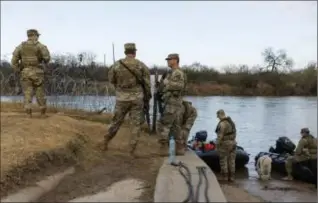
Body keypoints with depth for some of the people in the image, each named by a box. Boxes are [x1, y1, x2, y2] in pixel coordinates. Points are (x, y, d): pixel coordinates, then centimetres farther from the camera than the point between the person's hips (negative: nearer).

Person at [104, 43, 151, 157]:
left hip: (122, 98, 1)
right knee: (136, 124, 6)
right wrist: (148, 93, 12)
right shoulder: (141, 65, -4)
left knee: (116, 121, 16)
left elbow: (111, 80, 8)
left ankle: (105, 143, 25)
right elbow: (147, 82, -4)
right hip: (137, 98, -1)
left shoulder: (117, 65, -4)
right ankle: (132, 150, 5)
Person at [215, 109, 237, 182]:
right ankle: (231, 177, 14)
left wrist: (217, 145, -13)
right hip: (232, 143, 8)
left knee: (223, 161, 2)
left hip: (224, 144, -8)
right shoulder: (231, 121, 8)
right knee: (231, 161, 9)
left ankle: (224, 177, 8)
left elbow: (220, 136, -20)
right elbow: (234, 133, 13)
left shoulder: (222, 123, -19)